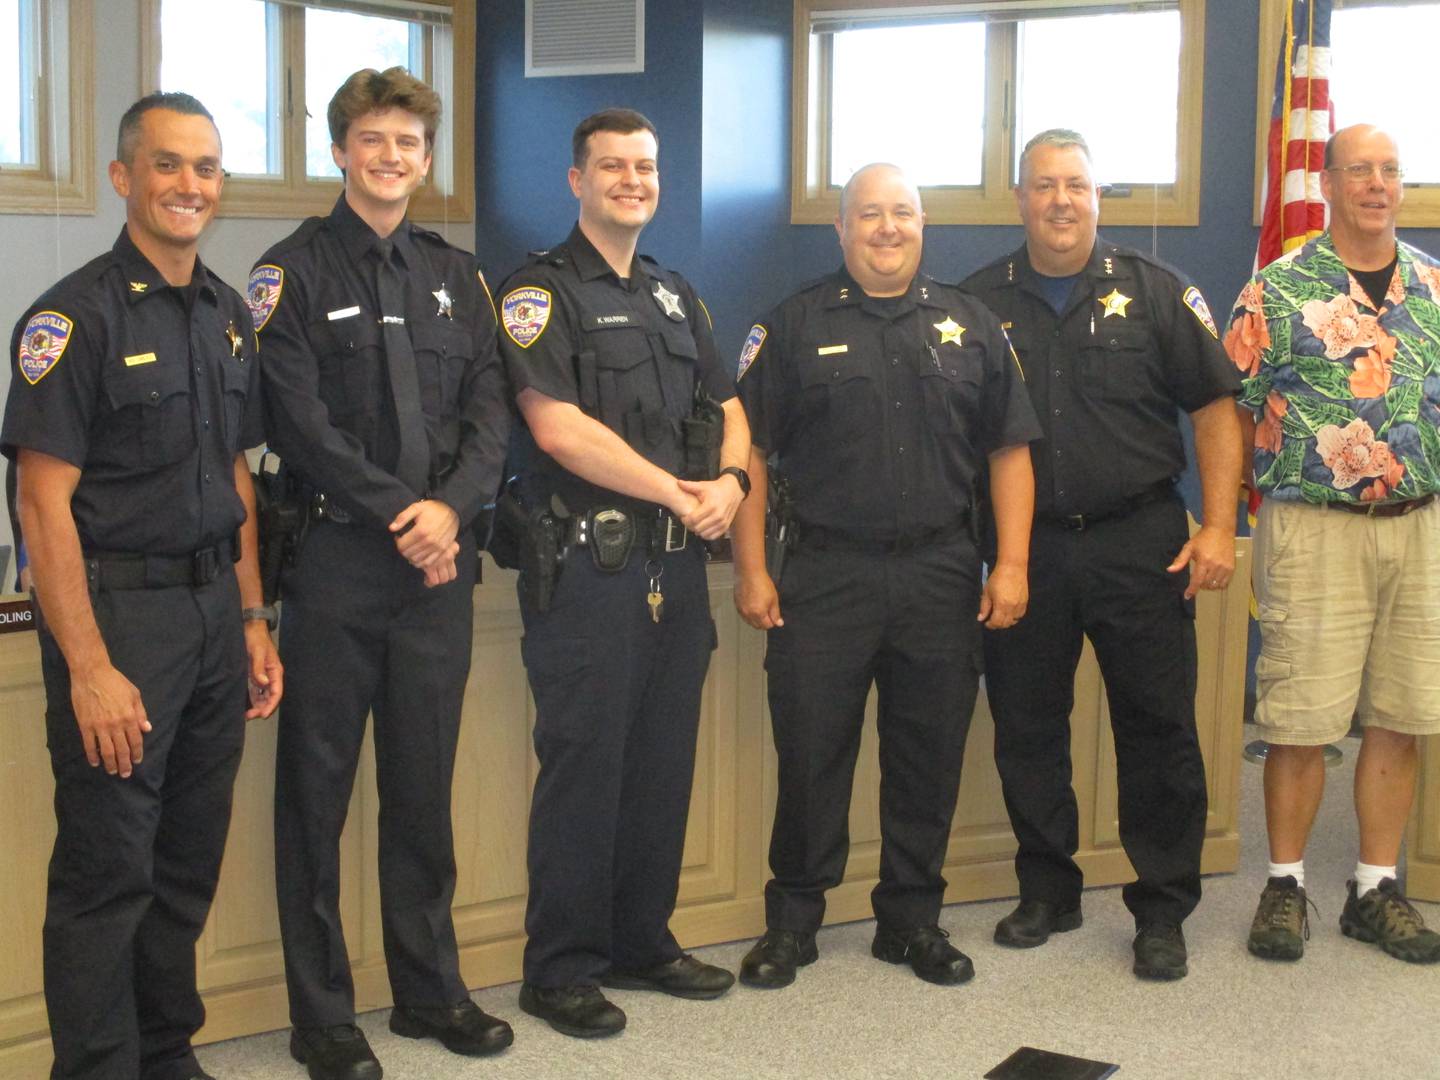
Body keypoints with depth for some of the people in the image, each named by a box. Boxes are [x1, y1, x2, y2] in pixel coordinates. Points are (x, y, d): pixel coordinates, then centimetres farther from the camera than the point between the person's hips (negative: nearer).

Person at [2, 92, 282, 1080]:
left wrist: (252, 619, 12)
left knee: (190, 862, 14)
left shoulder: (229, 315, 11)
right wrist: (88, 668, -19)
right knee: (107, 870, -1)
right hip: (117, 611, -7)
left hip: (214, 611, 7)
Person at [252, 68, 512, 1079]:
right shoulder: (296, 273, 0)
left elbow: (491, 408, 6)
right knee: (317, 787, 3)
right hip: (336, 558, -4)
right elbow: (300, 423, -10)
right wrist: (397, 514, -14)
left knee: (425, 783, 12)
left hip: (440, 557, 4)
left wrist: (451, 506, -11)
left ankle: (431, 989, 24)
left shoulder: (456, 274, 14)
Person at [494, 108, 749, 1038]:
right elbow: (558, 426, -16)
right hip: (589, 567, -7)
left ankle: (643, 943, 25)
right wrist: (678, 492, -13)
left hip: (676, 564, 7)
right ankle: (562, 969, 9)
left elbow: (727, 405, 20)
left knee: (664, 761, 12)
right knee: (583, 766, -2)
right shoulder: (541, 291, -5)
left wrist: (731, 481, -3)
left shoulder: (676, 296, 18)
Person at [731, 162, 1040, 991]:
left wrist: (1011, 563, 2)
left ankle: (913, 919, 23)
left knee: (931, 757, 8)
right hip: (825, 573, -2)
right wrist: (752, 569, -5)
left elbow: (1009, 450, 10)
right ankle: (792, 922, 16)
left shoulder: (971, 327, 11)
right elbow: (748, 452, 2)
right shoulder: (795, 326, 4)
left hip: (941, 575, 2)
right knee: (811, 751, 2)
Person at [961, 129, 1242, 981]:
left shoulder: (1156, 292, 3)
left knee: (1159, 728, 1)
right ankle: (1048, 890, 25)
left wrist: (1219, 528, -6)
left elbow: (1216, 408, 2)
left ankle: (1164, 909, 13)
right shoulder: (982, 301, 7)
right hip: (1026, 547, 2)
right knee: (1026, 726, 9)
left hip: (1139, 542, -2)